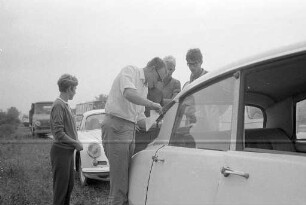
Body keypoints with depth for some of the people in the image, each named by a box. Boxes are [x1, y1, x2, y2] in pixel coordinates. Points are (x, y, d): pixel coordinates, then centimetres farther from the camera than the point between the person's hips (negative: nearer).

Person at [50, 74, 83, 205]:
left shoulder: (66, 105, 12)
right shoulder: (58, 105, -16)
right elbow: (59, 134, -21)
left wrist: (76, 142, 3)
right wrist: (76, 143, -12)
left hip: (68, 151, 9)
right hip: (61, 151, -9)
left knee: (69, 184, 16)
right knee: (61, 186, -1)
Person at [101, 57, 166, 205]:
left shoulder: (145, 87, 22)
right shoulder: (129, 71, -3)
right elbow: (129, 94, -24)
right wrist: (152, 104, -15)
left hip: (130, 132, 9)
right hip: (116, 127, -9)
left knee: (127, 183, 9)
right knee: (119, 186, -9)